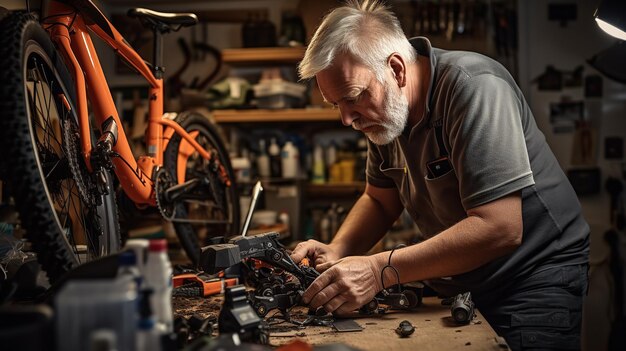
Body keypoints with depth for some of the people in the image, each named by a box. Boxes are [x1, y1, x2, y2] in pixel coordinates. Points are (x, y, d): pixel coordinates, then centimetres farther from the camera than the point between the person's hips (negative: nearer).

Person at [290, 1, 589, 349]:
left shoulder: (473, 87, -26)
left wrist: (379, 269, -33)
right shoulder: (385, 111, -2)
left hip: (536, 281, -6)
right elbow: (380, 200, 11)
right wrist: (336, 252, -9)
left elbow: (500, 229, -32)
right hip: (461, 287, 7)